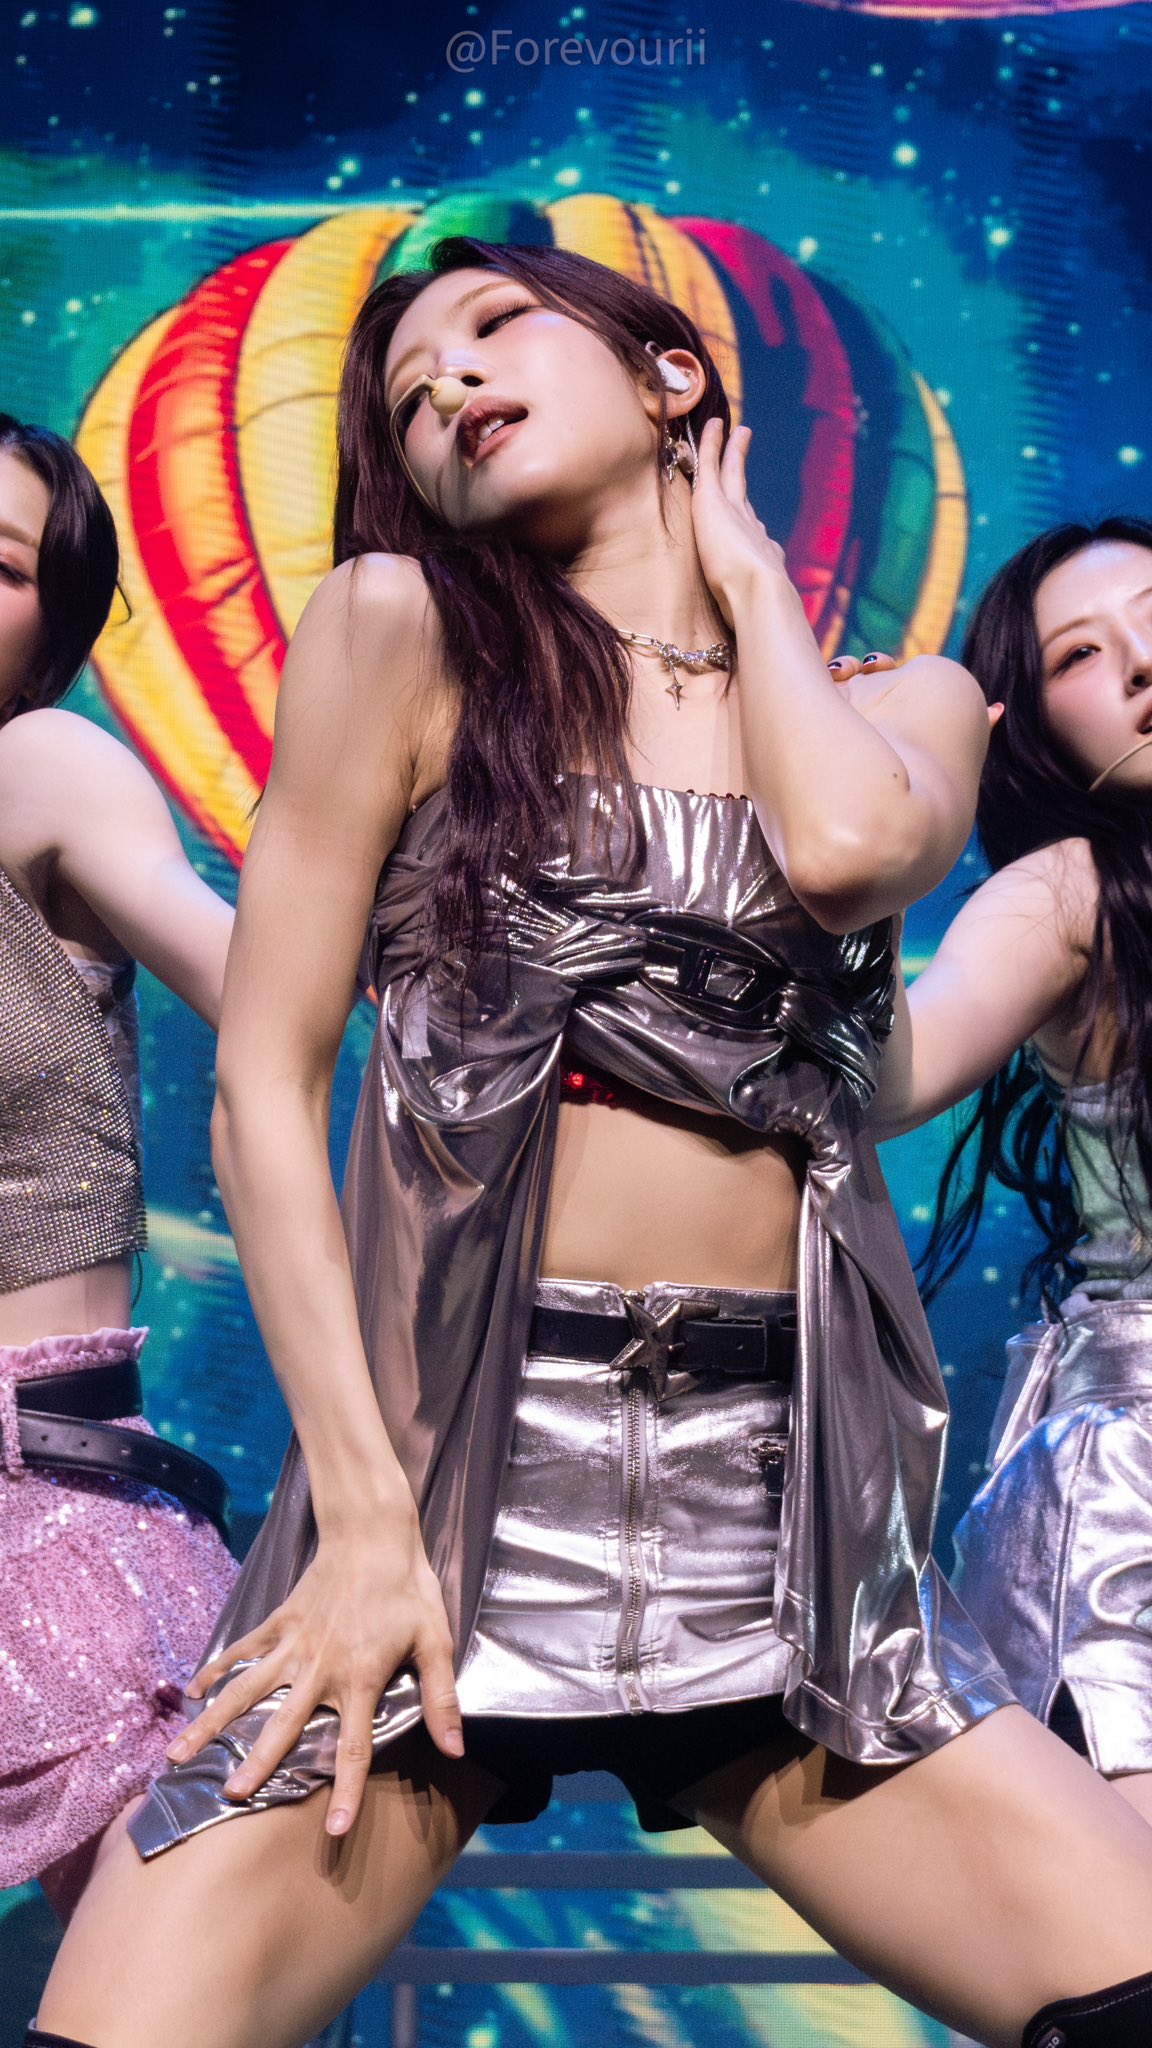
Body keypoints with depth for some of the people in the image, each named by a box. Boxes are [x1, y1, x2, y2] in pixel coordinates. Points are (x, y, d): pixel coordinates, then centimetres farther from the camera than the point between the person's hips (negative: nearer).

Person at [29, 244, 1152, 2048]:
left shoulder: (907, 707, 13)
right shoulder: (397, 627, 4)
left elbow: (849, 848, -12)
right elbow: (264, 1084, -2)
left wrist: (745, 570, 7)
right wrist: (363, 1513, -10)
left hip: (779, 1524, 2)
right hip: (445, 1489, -2)